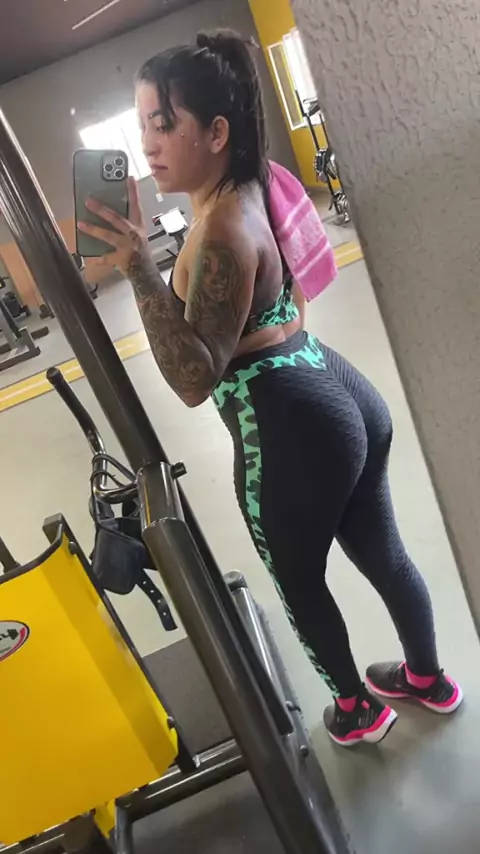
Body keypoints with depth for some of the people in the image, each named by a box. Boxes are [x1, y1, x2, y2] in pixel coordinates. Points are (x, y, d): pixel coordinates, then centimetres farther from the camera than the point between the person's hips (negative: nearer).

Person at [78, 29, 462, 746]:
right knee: (382, 555, 25)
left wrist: (140, 271, -34)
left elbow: (196, 380, -25)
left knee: (299, 584, 19)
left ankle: (356, 710, 46)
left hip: (292, 433, -9)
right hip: (343, 397, 9)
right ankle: (429, 679, 51)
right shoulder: (250, 188, 6)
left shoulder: (221, 233, -23)